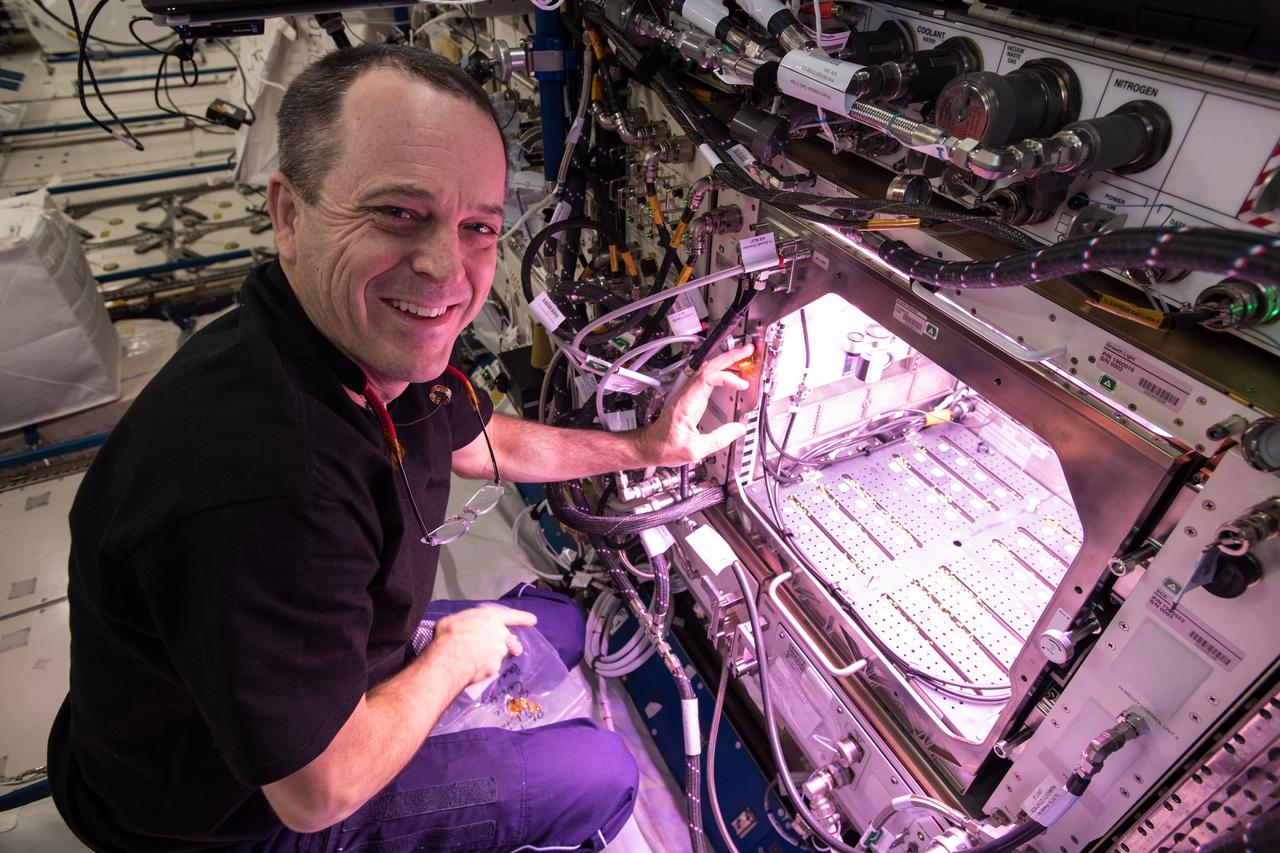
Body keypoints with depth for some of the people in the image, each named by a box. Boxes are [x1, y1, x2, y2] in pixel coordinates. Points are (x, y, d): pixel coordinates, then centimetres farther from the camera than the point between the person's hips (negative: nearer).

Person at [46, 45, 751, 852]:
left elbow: (480, 440, 6)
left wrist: (648, 446, 2)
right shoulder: (258, 488, -44)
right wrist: (457, 656, -13)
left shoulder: (386, 346, -16)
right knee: (601, 772, 0)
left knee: (557, 623, 18)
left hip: (330, 669, 7)